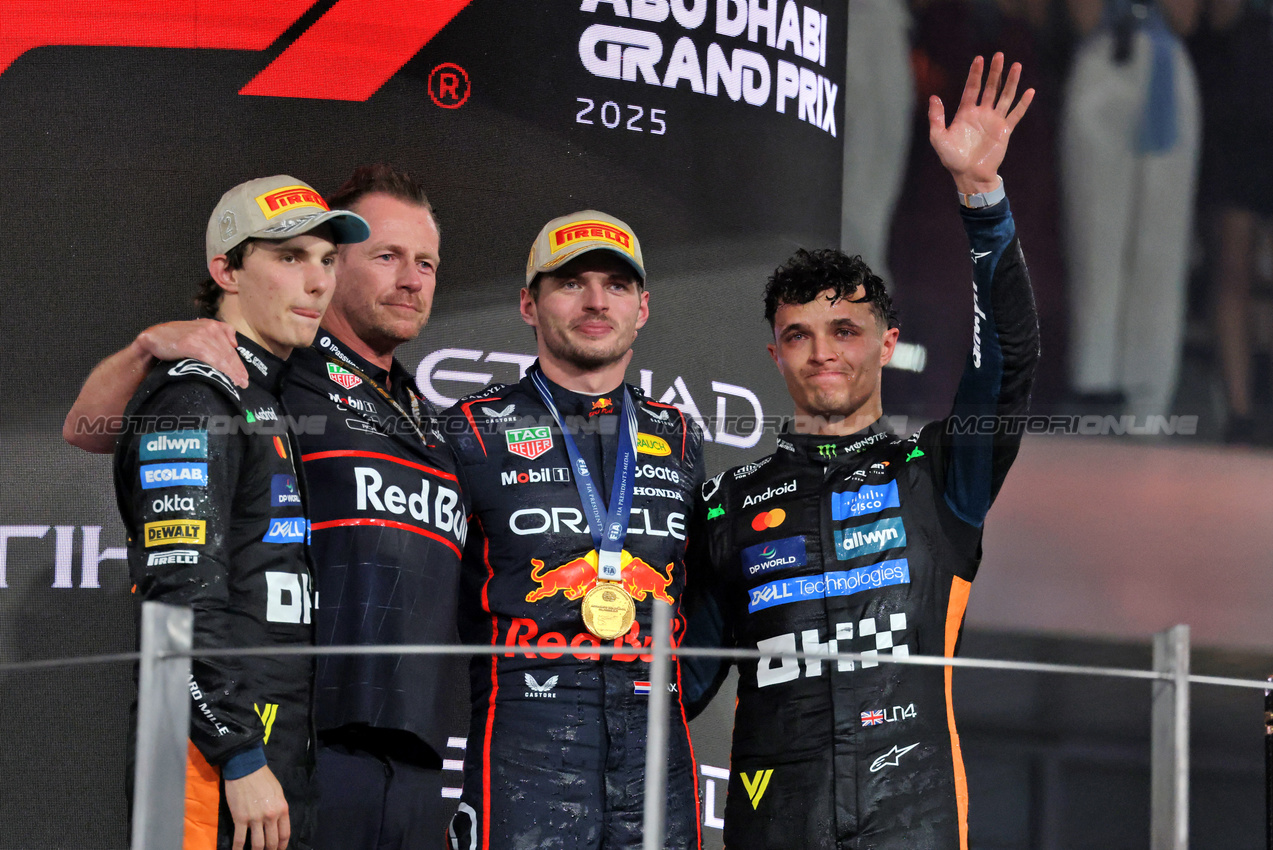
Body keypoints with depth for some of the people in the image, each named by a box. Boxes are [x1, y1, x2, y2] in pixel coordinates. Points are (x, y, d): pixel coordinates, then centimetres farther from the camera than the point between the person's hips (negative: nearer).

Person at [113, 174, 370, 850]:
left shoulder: (272, 405, 21)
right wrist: (242, 761, -21)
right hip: (220, 753, -9)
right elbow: (181, 597, -18)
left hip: (279, 758, 9)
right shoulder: (194, 399, -9)